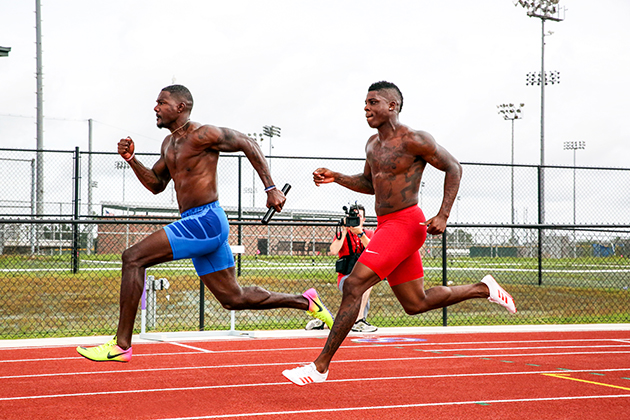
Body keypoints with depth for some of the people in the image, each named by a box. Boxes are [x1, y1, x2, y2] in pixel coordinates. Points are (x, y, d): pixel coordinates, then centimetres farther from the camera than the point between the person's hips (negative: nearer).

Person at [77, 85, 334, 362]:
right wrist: (130, 158, 9)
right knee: (233, 298, 15)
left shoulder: (202, 135, -9)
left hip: (206, 221, -10)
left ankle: (121, 345, -15)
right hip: (195, 225, 10)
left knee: (133, 258, -17)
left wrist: (271, 188, -10)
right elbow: (156, 185, 24)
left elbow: (247, 144, -6)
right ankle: (306, 302, 26)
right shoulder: (169, 144, 18)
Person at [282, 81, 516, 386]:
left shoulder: (413, 140, -11)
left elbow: (453, 168, -6)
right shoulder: (373, 144, 13)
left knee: (353, 285, -17)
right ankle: (483, 289, 31)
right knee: (416, 304, 15)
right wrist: (335, 178, 10)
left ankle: (321, 365, -15)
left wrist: (443, 215, -15)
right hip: (386, 225, 9)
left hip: (405, 224, -9)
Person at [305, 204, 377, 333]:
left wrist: (360, 233, -21)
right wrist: (344, 231, -15)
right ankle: (358, 322, -33)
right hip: (345, 277, -5)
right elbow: (333, 251, -16)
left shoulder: (369, 233, 10)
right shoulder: (342, 234, 4)